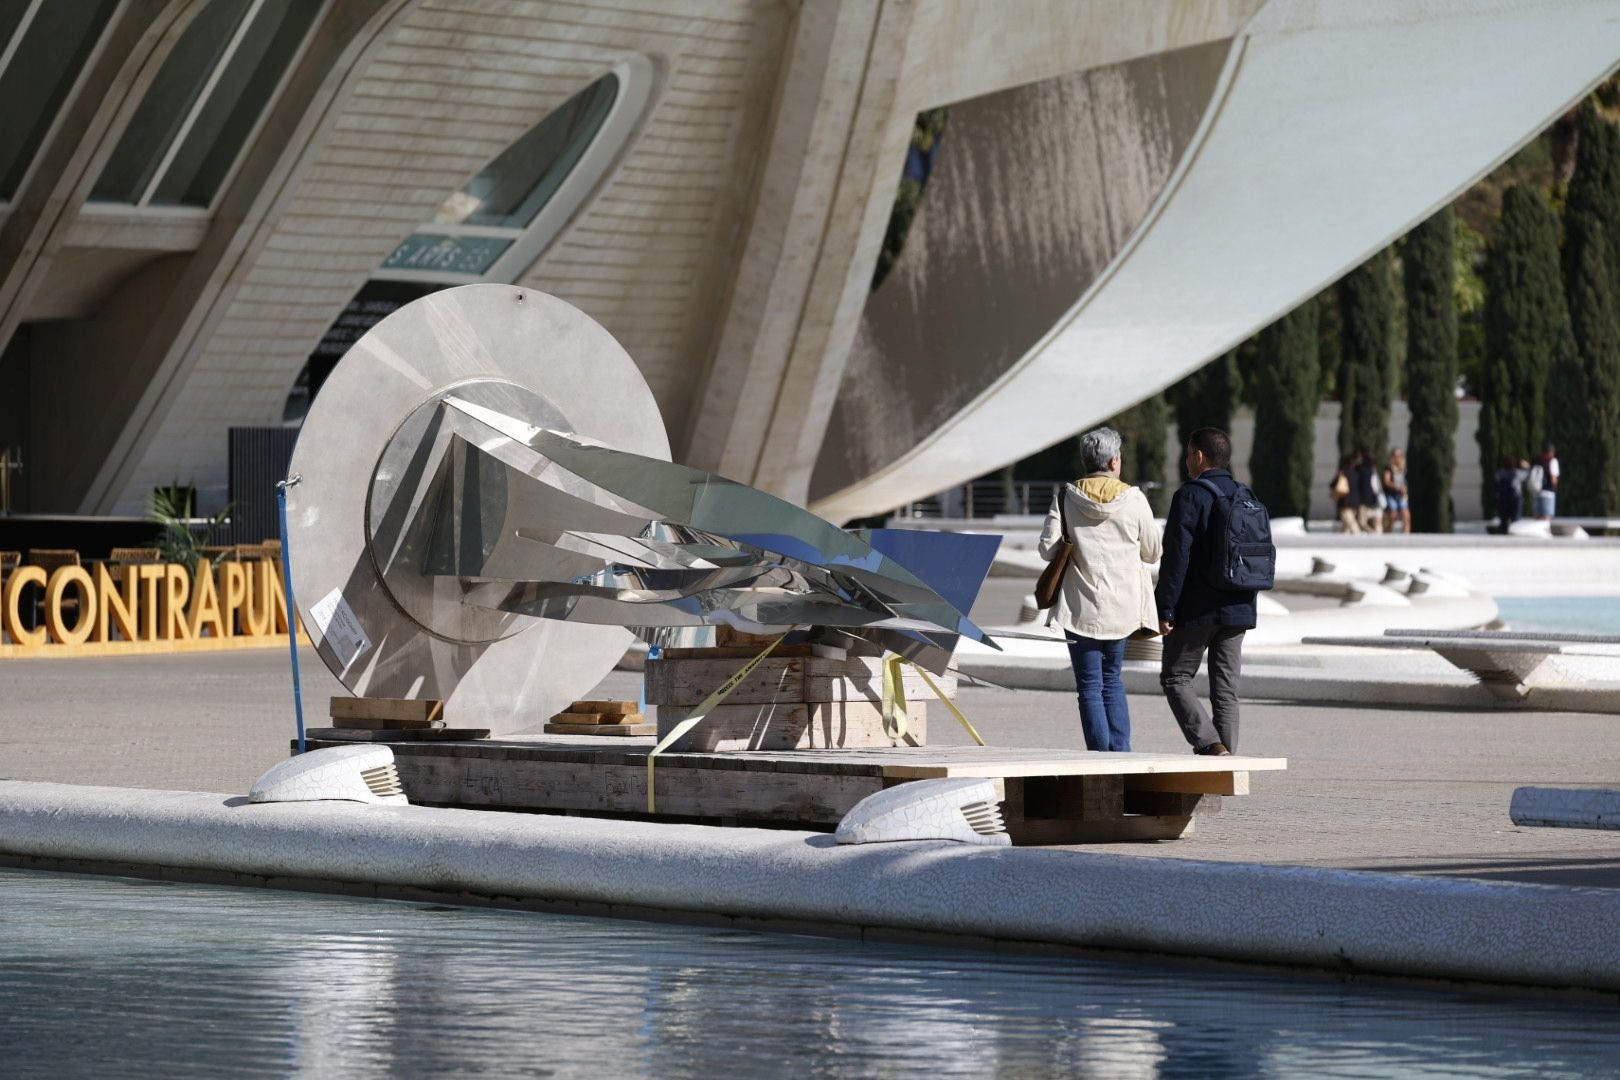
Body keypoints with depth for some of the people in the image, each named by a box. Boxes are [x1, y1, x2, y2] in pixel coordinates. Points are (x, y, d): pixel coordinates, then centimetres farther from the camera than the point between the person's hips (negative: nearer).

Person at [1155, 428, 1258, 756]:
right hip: (1237, 611, 6)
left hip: (1196, 611, -6)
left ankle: (1208, 741, -11)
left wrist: (1165, 609, -12)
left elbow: (1176, 557, -15)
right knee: (1226, 687, 8)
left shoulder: (1190, 496, -11)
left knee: (1175, 677, 5)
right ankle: (1226, 755, 5)